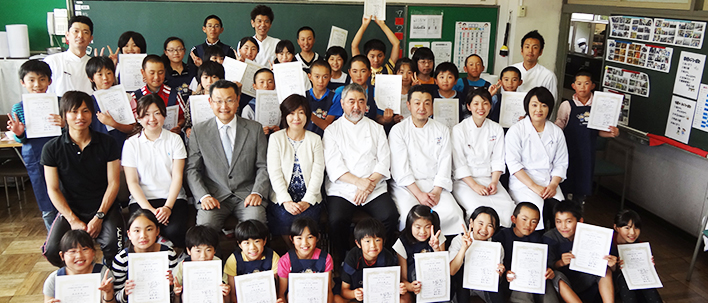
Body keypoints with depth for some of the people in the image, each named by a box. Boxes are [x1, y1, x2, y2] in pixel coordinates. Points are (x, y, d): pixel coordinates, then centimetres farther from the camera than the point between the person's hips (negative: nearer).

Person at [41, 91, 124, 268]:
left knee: (112, 245, -28)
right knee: (52, 251, -23)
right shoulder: (52, 148, -1)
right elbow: (53, 189, -1)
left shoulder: (107, 143, -1)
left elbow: (113, 183, -2)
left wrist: (99, 217, -12)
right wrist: (73, 220, -11)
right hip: (70, 210, 1)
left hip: (104, 207, -1)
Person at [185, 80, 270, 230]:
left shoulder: (255, 129, 7)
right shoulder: (199, 131, 8)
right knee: (205, 223, -29)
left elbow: (264, 167, 7)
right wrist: (204, 196, -11)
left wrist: (257, 192, -10)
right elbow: (192, 169, 6)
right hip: (214, 195, 0)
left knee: (256, 220, -29)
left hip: (247, 195, 0)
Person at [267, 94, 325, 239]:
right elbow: (274, 172, -2)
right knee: (286, 219, -29)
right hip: (283, 198, 0)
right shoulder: (276, 138, 6)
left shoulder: (315, 139, 10)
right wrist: (286, 201, -15)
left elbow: (318, 172, 2)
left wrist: (307, 200, -11)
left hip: (309, 199, 1)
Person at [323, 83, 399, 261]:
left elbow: (384, 161, 7)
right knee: (337, 220, -29)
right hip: (341, 189, -1)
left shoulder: (376, 129, 17)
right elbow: (333, 166, -2)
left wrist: (370, 183, -9)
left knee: (390, 216, -25)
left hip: (374, 188, 2)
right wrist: (359, 181, -15)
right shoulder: (332, 131, 10)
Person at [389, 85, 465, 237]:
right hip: (406, 185, -2)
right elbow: (400, 168, -6)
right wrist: (418, 194, -15)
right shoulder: (398, 130, 2)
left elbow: (445, 163, 5)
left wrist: (436, 191, -10)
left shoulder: (442, 130, 11)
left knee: (451, 212, -26)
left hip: (435, 184, 2)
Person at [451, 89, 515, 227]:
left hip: (489, 179, 3)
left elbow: (498, 160, 9)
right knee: (479, 209, -30)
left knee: (507, 205, -23)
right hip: (465, 181, -3)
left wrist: (494, 182, -8)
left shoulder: (497, 129, 11)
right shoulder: (459, 130, -1)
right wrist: (474, 185, -14)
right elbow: (459, 164, -4)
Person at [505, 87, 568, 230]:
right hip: (522, 182, -3)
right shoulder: (516, 130, -1)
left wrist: (553, 184, -8)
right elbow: (513, 164, -7)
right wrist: (534, 186, -16)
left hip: (548, 183, 4)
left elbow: (561, 163, 11)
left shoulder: (557, 132, 12)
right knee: (539, 207, -30)